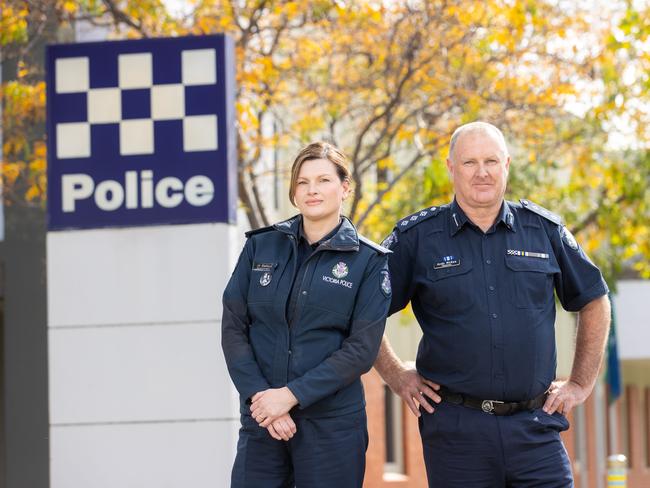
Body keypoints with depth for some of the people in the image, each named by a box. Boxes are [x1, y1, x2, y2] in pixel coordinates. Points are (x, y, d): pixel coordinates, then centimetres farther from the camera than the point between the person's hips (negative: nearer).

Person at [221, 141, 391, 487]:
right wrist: (259, 395, -10)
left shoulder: (368, 261, 0)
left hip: (332, 423, -2)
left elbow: (362, 349, -7)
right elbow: (233, 328, 3)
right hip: (260, 420, 2)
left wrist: (292, 394, -14)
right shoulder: (260, 247, 7)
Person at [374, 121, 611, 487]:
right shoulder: (416, 238, 2)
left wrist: (582, 383, 15)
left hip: (536, 427, 2)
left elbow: (594, 301, 18)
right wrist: (395, 375, 4)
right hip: (455, 426, -1)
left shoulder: (545, 230, 8)